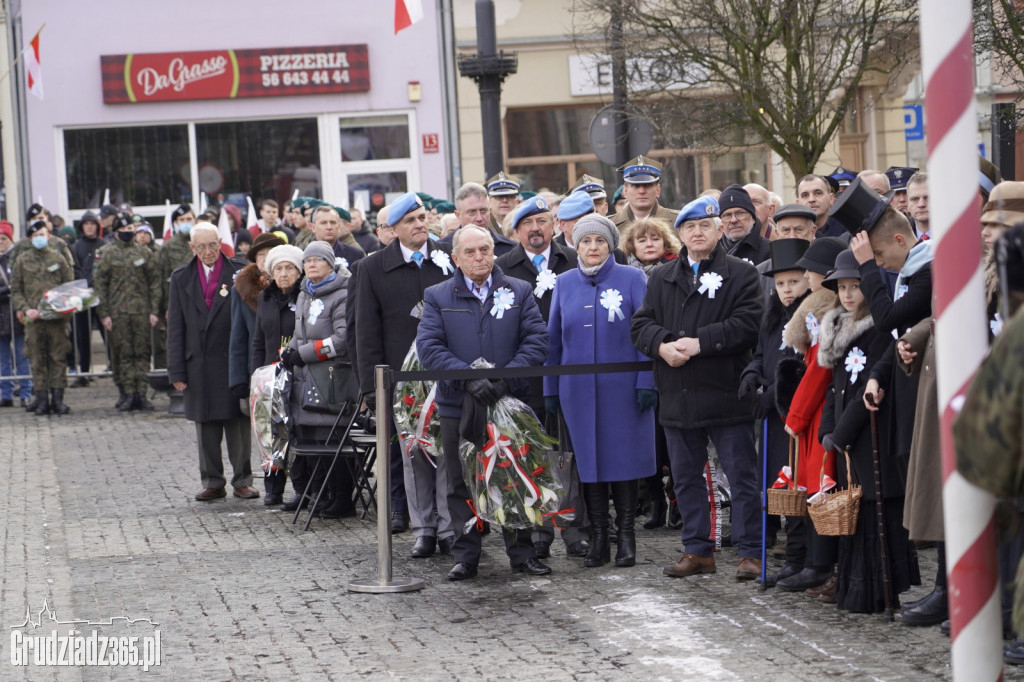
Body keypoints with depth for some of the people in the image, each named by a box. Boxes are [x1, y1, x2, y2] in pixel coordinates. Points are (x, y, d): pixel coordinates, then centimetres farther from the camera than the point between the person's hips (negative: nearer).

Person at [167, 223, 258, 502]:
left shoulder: (239, 272, 0)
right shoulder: (181, 278, 8)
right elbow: (175, 328, 7)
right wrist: (177, 371, 1)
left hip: (234, 361, -2)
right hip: (199, 364, 2)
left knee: (239, 423, 1)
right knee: (206, 426, 6)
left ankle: (243, 480, 10)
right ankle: (212, 482, 14)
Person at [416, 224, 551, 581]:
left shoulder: (519, 292, 7)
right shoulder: (437, 297, 5)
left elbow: (536, 340, -2)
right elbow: (429, 347, -6)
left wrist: (507, 378, -16)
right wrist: (469, 377, -19)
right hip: (458, 405, 0)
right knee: (462, 484, 5)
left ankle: (522, 552, 16)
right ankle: (466, 555, 13)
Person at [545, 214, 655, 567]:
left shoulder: (632, 279, -1)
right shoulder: (565, 283, 9)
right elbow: (554, 338, 13)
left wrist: (647, 382, -11)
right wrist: (550, 390, 9)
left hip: (623, 389, -3)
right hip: (578, 390, 3)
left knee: (624, 459, -1)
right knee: (589, 460, 5)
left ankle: (626, 536, 7)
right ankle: (598, 537, 12)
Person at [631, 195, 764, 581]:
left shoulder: (742, 275, 0)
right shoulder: (661, 279, 15)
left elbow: (747, 325, -12)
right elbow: (641, 324, 9)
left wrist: (699, 342, -17)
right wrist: (662, 345, -12)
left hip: (726, 393, -5)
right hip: (678, 396, 5)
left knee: (742, 475, -2)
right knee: (686, 477, 11)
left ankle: (750, 552, 4)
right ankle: (697, 550, 20)